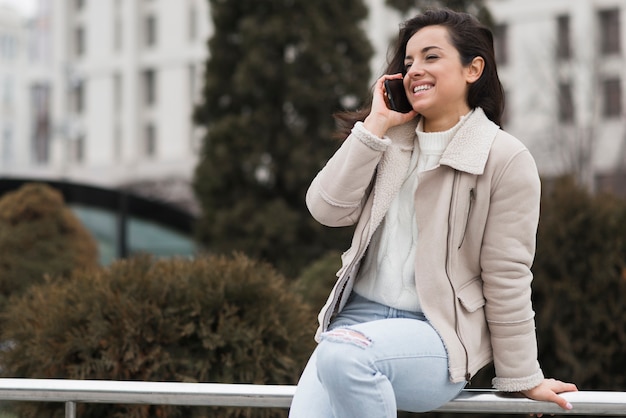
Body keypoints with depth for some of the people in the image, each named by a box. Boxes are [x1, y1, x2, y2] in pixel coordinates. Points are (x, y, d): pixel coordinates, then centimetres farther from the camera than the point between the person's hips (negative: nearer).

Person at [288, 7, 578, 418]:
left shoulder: (505, 159, -5)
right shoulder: (391, 144, 13)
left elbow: (506, 278, -4)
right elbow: (328, 209, 0)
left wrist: (523, 378, 1)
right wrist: (374, 125, -1)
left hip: (438, 333, -5)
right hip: (359, 314, 5)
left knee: (343, 354, -36)